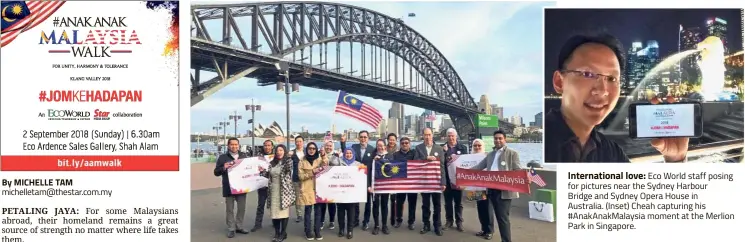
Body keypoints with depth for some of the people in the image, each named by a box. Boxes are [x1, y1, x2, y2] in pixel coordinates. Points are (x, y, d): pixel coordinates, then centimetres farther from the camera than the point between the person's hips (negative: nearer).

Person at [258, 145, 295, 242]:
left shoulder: (288, 161, -3)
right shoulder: (272, 163, 11)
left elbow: (289, 169, -23)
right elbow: (269, 175, 18)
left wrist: (287, 157, -32)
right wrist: (262, 171, 1)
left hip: (284, 191, -5)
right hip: (274, 191, 5)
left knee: (284, 211, 1)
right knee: (274, 211, 6)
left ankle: (283, 233, 13)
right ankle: (277, 233, 17)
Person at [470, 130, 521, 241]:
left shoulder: (512, 153, 0)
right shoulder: (490, 155, 19)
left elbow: (518, 170, -7)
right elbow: (479, 166, 19)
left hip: (504, 190, -6)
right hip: (492, 189, 6)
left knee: (503, 217, -7)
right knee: (499, 216, 13)